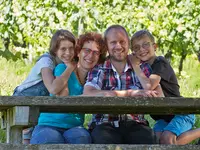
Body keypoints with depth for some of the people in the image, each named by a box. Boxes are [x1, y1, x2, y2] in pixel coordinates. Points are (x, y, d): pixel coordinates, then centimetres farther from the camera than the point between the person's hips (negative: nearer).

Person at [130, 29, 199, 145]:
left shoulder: (161, 63, -17)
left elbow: (149, 86, -33)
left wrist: (135, 65, -23)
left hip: (181, 112, -7)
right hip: (163, 117, 7)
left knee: (167, 139, -28)